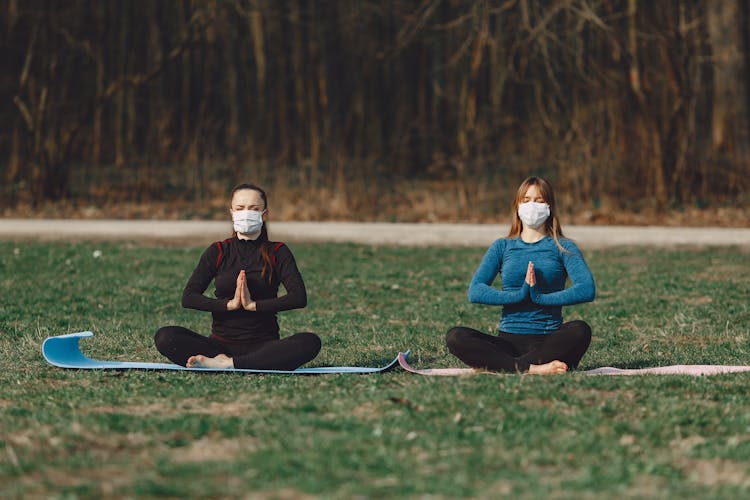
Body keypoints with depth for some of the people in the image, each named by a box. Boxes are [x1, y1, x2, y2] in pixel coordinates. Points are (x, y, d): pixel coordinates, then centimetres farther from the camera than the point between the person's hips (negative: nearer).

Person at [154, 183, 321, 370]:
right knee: (165, 337, -23)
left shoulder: (277, 252, 6)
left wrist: (254, 305, -15)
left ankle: (226, 364, -34)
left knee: (310, 342, -33)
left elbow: (299, 297, -9)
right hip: (221, 343, 0)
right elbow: (188, 298, -2)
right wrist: (230, 304, -14)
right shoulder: (218, 252, 8)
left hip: (263, 345, 0)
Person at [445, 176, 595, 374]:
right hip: (509, 340, 1)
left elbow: (587, 290, -8)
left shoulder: (562, 247, 9)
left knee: (580, 330, -33)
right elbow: (475, 291, -1)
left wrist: (540, 298, -16)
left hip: (549, 341, -1)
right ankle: (531, 368, -37)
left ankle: (509, 366, -35)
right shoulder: (503, 247, 14)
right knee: (455, 337, -25)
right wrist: (519, 295, -13)